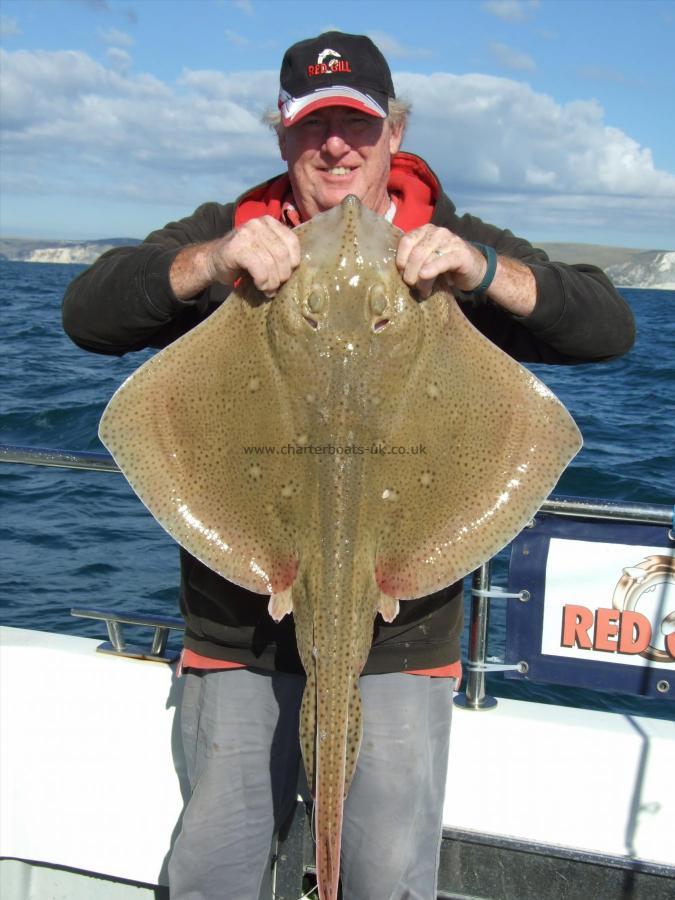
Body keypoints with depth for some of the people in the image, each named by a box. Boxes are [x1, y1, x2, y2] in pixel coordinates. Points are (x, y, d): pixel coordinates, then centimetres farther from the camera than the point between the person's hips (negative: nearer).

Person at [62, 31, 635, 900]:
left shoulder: (451, 248, 4)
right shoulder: (226, 234, 5)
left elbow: (609, 327, -6)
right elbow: (86, 314, -7)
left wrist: (482, 270, -23)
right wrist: (210, 262, -24)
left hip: (400, 633, -1)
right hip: (240, 625, 1)